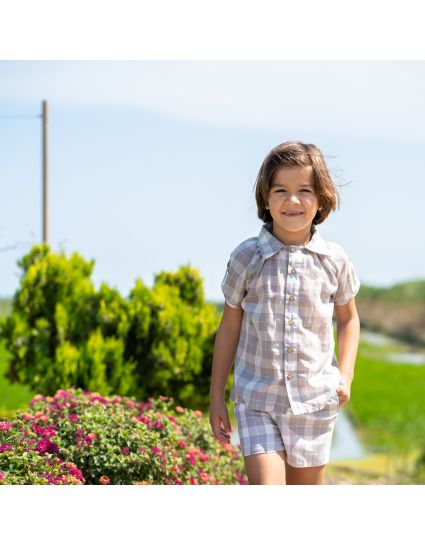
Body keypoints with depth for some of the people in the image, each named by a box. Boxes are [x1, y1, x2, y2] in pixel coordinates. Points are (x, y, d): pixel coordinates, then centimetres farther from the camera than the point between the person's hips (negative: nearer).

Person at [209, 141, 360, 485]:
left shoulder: (334, 261, -2)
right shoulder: (247, 258, -5)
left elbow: (348, 319, 15)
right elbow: (229, 327, 4)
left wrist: (345, 375, 1)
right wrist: (217, 397, 6)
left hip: (315, 401, 2)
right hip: (256, 401, -1)